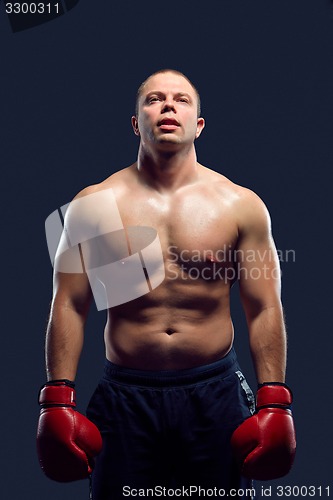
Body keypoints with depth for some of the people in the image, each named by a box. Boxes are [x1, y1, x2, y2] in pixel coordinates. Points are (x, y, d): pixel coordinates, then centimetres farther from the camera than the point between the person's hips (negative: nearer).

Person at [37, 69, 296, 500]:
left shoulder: (240, 205, 1)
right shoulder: (94, 205, 0)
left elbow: (265, 310, 1)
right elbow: (69, 307, 1)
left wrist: (274, 404, -3)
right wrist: (57, 401, -4)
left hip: (215, 394, 1)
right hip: (124, 396, 0)